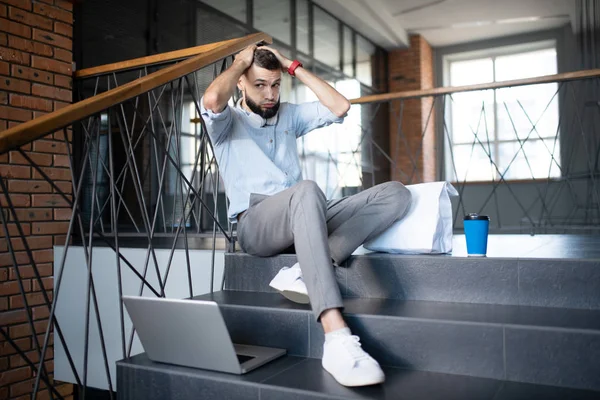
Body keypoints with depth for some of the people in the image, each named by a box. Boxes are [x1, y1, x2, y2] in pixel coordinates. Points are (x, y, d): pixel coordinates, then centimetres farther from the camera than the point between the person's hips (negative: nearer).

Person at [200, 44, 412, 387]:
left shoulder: (289, 115, 25)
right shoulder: (227, 122, 10)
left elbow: (340, 107, 13)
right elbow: (212, 100, -16)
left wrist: (294, 67, 15)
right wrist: (241, 61, 3)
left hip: (303, 219, 6)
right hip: (256, 224, -6)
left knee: (396, 193, -11)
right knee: (307, 191, -41)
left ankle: (306, 272, -31)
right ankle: (337, 337, -49)